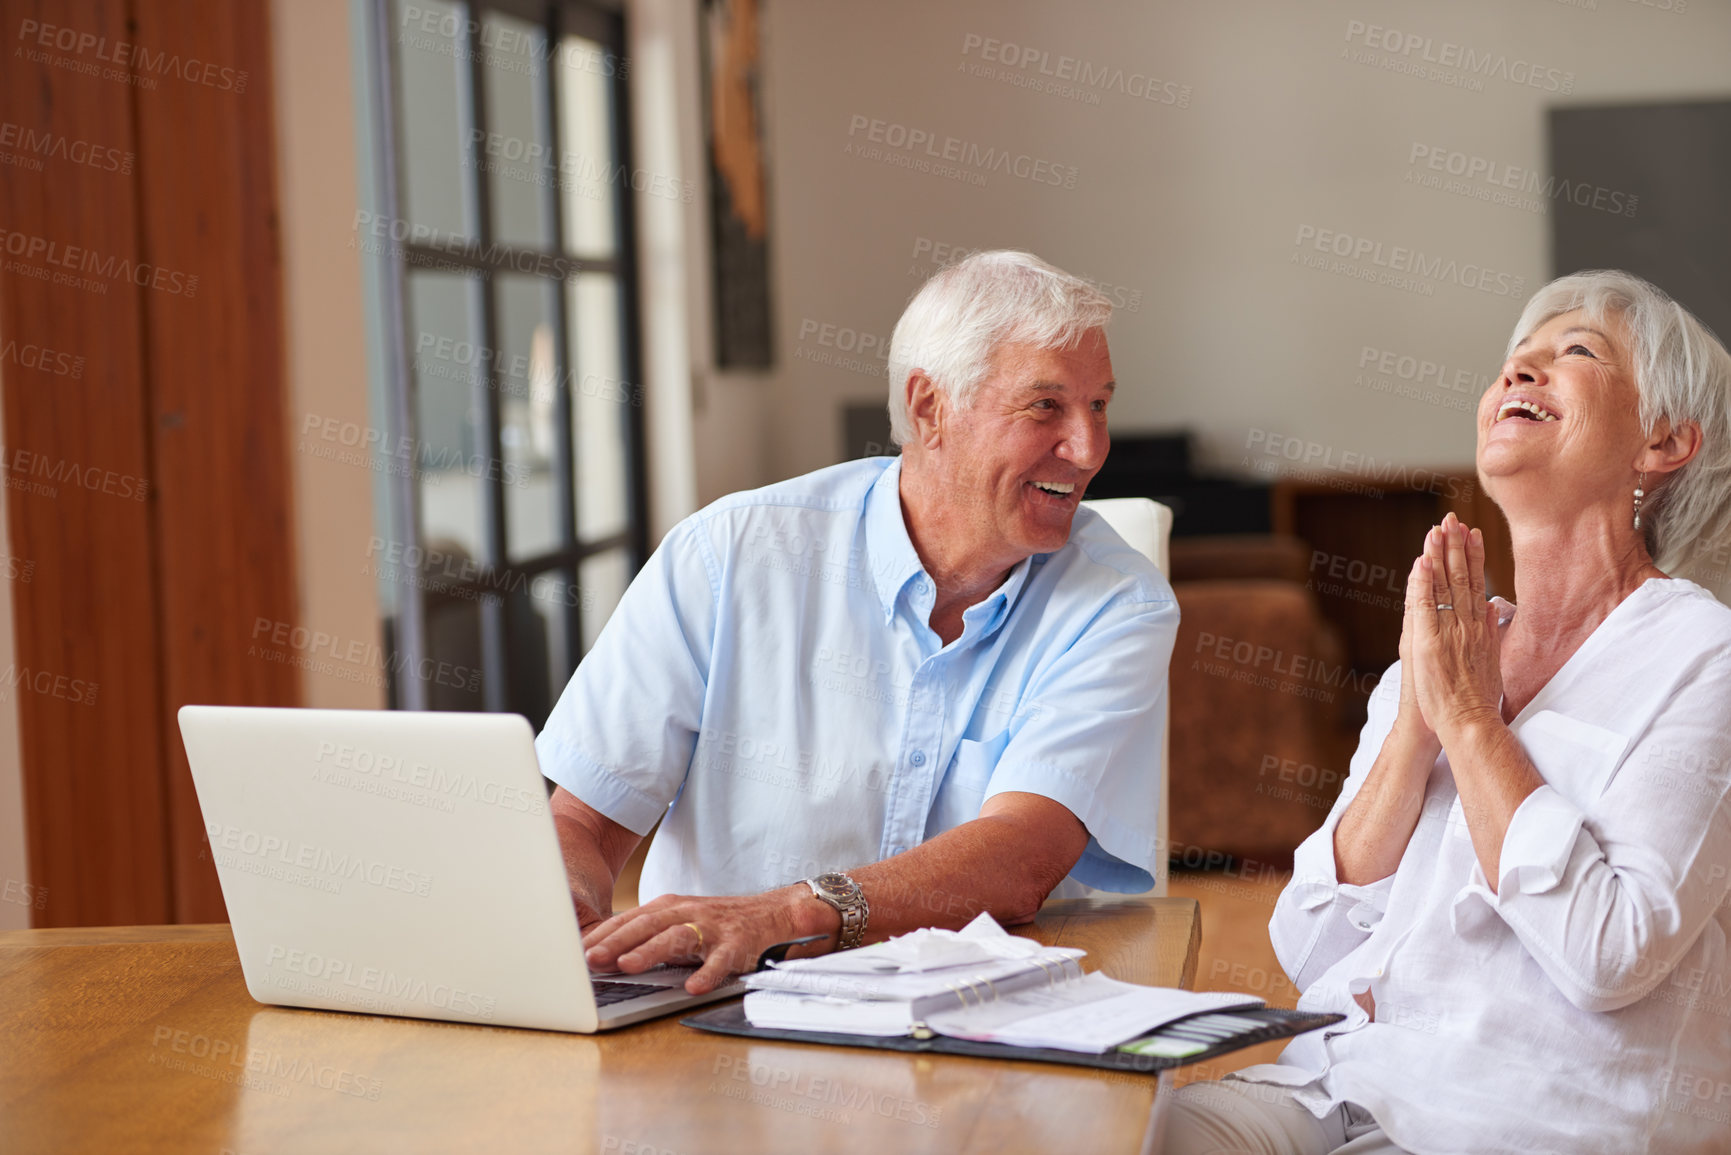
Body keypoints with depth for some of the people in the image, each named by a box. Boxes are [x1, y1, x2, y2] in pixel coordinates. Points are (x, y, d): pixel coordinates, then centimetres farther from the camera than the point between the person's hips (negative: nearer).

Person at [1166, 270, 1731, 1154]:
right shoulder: (1428, 667, 14)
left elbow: (1606, 954, -16)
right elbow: (1310, 950, 5)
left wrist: (1470, 718, -9)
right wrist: (1416, 728, -4)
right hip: (1338, 1082, 5)